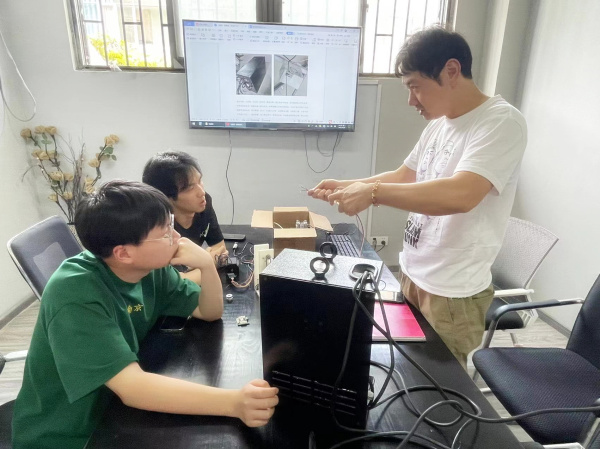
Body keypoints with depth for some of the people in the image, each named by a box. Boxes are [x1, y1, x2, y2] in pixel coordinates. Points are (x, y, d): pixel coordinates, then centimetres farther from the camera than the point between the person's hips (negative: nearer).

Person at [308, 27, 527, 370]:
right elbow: (404, 177, 16)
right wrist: (346, 187, 5)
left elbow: (460, 194, -33)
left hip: (452, 293, -7)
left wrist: (372, 192, -28)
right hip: (412, 274, 7)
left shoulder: (502, 122, -18)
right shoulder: (440, 124, 7)